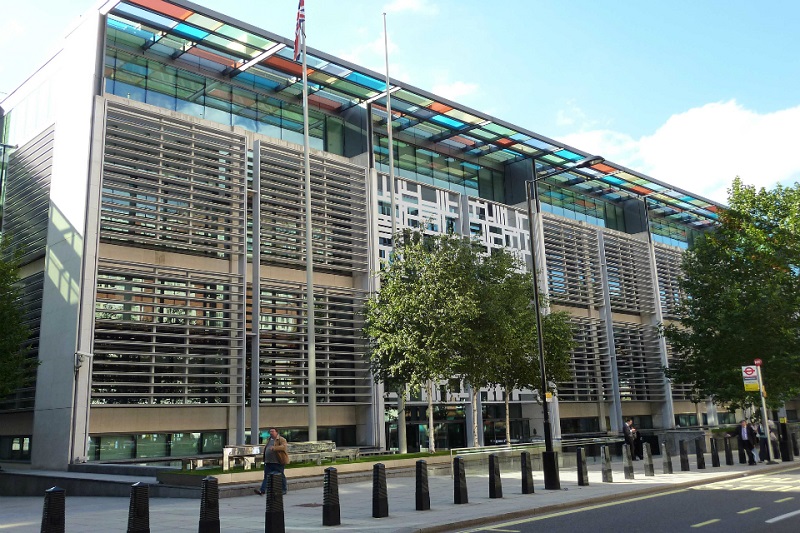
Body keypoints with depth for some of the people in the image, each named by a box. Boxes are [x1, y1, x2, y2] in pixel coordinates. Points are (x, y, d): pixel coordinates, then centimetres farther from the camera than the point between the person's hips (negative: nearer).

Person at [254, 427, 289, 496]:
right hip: (268, 462, 6)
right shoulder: (269, 440, 17)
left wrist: (275, 448, -35)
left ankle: (284, 490, 18)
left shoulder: (281, 440, -6)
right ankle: (262, 490, -6)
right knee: (266, 476, 0)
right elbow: (266, 448, 32)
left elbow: (284, 446, -24)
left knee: (281, 476, 4)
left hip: (278, 462, -6)